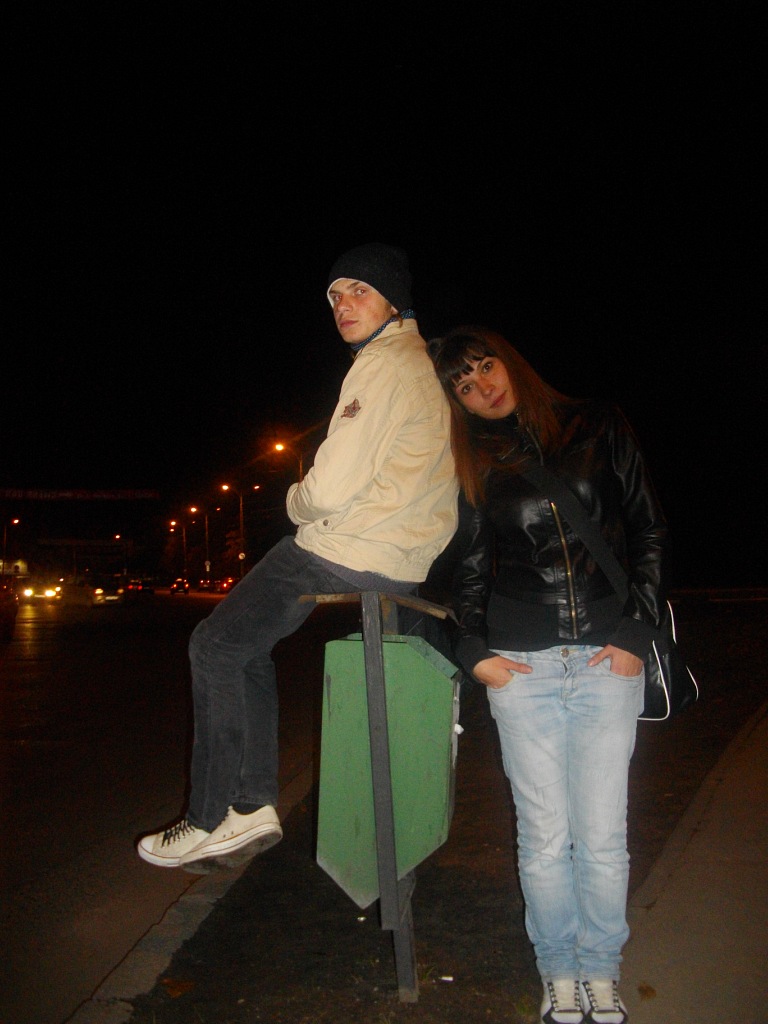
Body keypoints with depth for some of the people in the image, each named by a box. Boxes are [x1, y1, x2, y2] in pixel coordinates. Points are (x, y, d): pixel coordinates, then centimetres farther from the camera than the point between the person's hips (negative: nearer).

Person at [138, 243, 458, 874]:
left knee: (217, 644, 2)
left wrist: (296, 501, 0)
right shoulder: (424, 362, 17)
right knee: (245, 638, 20)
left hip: (354, 552, -10)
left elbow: (332, 488, -22)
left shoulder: (382, 365, -15)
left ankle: (212, 821, 8)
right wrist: (314, 502, 17)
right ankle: (252, 805, 18)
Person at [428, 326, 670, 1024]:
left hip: (608, 660, -1)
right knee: (544, 836, 6)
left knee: (602, 837, 4)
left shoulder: (598, 428, 7)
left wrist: (638, 632, -2)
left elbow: (650, 532, 6)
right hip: (521, 668, 1)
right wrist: (474, 650, 3)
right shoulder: (475, 466, 11)